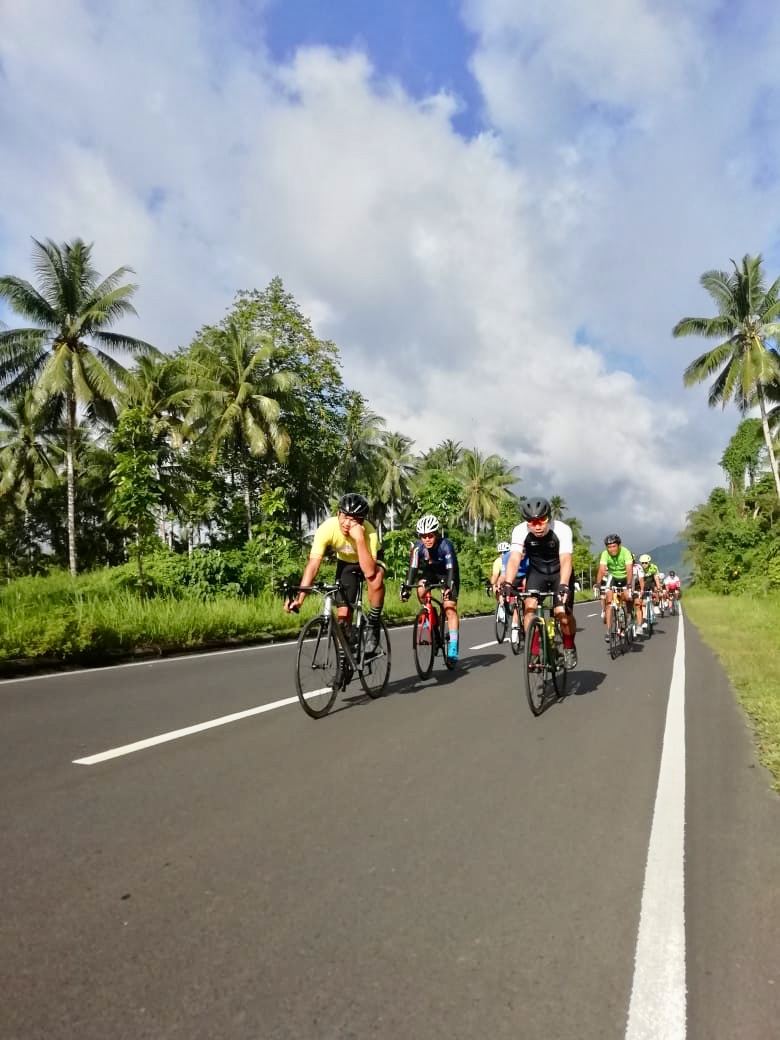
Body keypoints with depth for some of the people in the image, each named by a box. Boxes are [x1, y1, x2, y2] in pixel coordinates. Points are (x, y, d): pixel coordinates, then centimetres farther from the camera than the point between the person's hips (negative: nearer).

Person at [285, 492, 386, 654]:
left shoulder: (368, 531, -36)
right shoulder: (327, 528, -32)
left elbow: (369, 572, -45)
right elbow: (313, 564, -34)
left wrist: (359, 538, -50)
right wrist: (299, 598, -43)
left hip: (369, 560, -2)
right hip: (345, 562, 3)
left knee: (375, 579, -36)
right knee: (343, 614, -6)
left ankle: (373, 625, -14)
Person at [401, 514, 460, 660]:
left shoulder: (446, 545, -32)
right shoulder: (418, 546, -24)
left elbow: (451, 568, -39)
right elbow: (413, 567, -29)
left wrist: (448, 587, -54)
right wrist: (406, 586, -41)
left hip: (447, 575, -3)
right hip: (430, 572, 3)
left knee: (450, 608, -17)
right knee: (421, 589, -28)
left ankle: (453, 646, -16)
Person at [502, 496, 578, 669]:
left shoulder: (562, 529, -29)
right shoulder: (520, 531, -24)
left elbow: (565, 560, -39)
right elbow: (514, 559, -33)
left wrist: (563, 585, -55)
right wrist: (508, 583, -50)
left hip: (560, 573, -2)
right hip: (536, 572, 2)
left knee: (563, 613, -17)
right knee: (529, 607, -21)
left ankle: (569, 647, 13)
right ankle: (534, 653, -5)